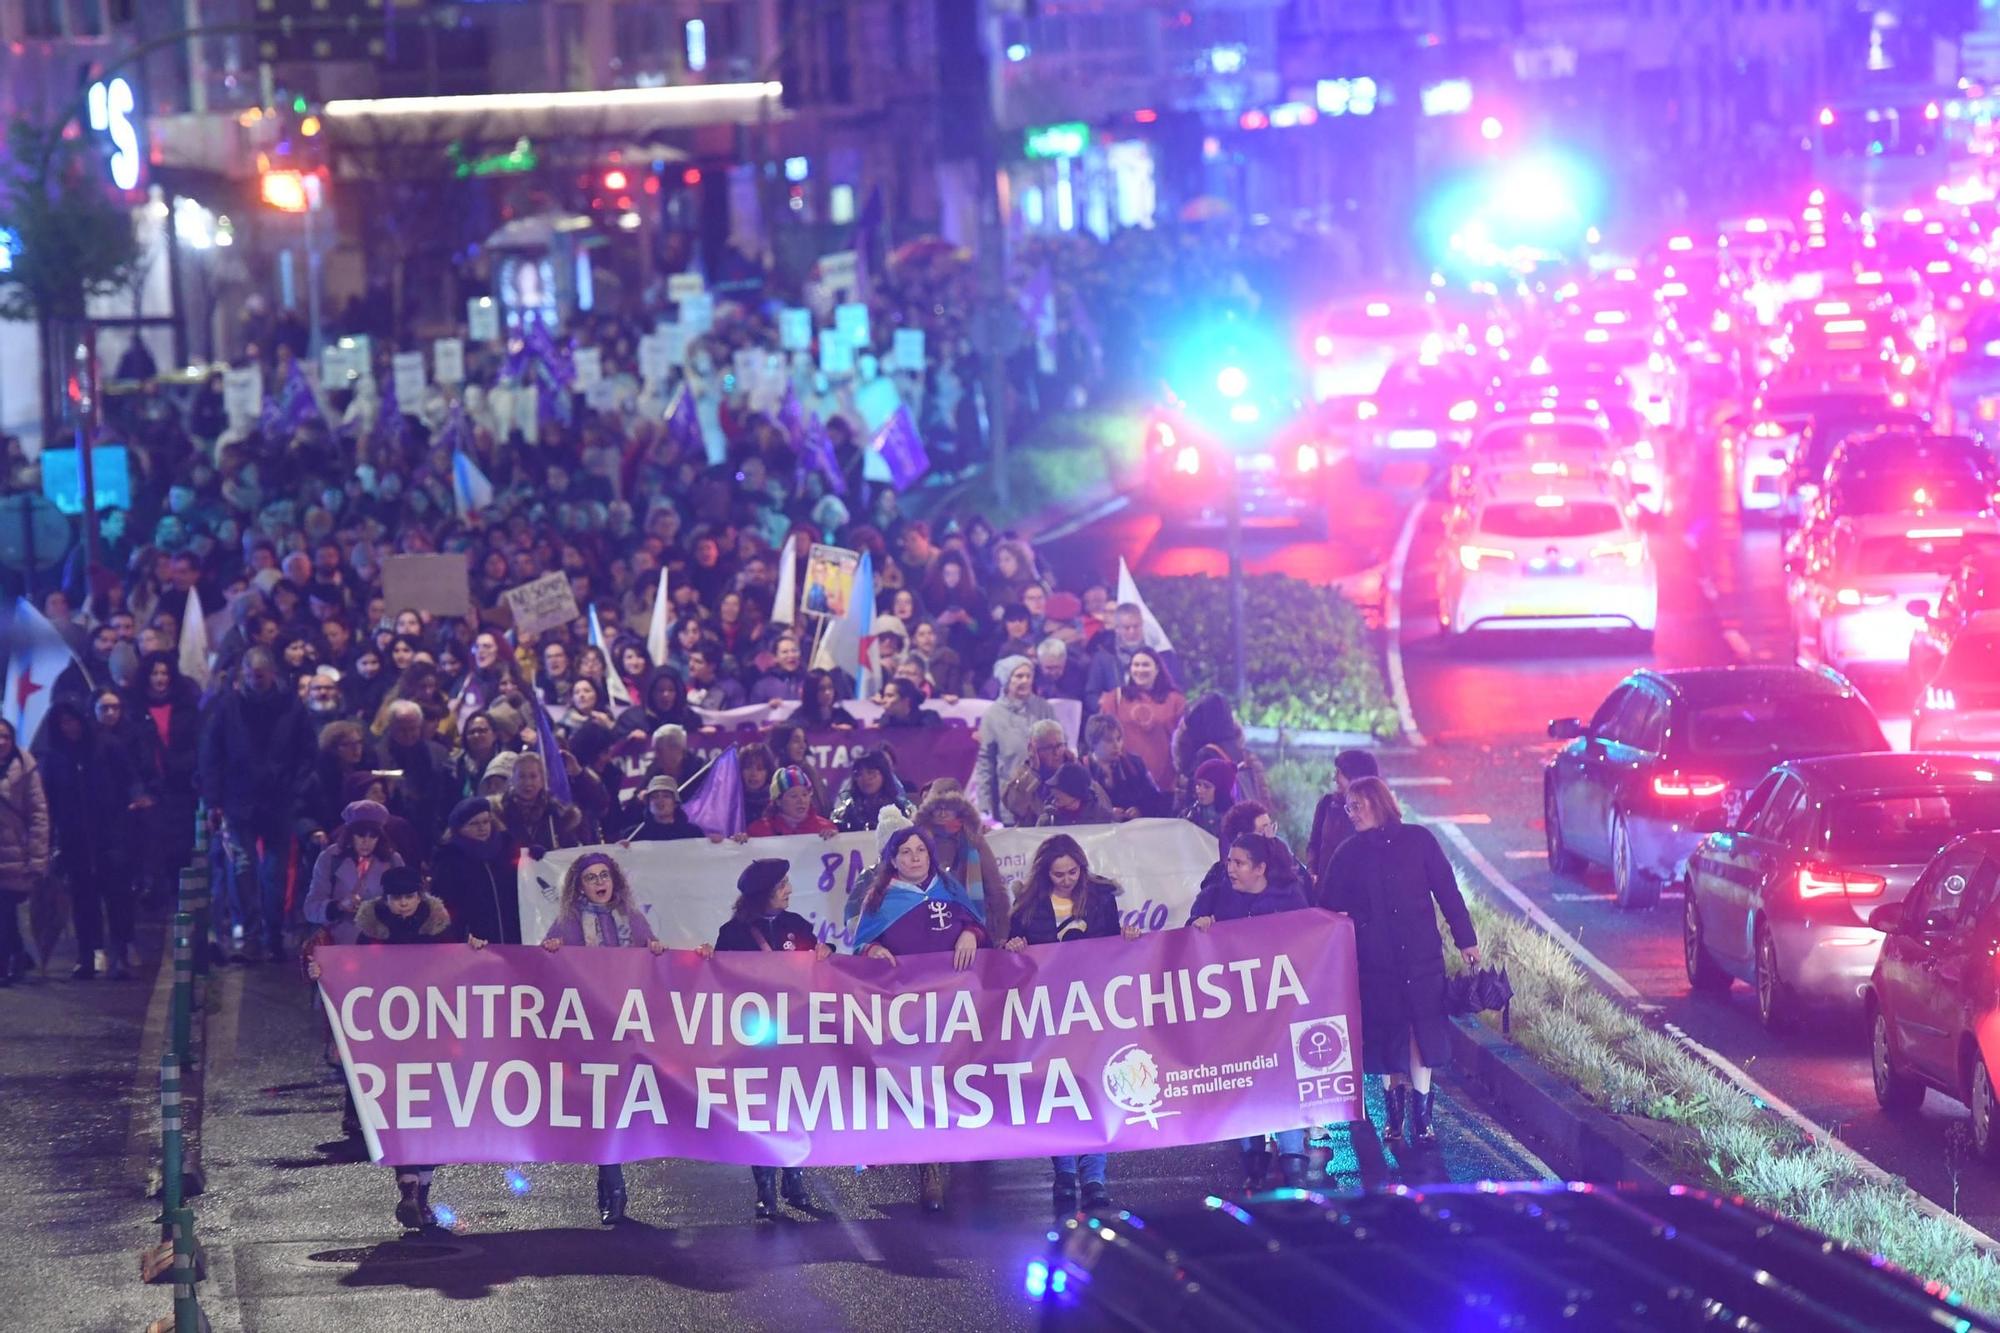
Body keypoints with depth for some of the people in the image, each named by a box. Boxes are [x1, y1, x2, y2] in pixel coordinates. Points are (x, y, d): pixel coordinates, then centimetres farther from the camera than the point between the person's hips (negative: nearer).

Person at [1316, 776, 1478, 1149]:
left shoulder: (1417, 840, -1)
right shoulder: (1348, 854, 3)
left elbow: (1447, 891, 2)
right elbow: (1330, 909, 4)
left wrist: (1465, 939, 1)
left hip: (1421, 954, -1)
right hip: (1376, 962, 1)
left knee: (1423, 1031, -1)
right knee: (1389, 1034, 3)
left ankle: (1421, 1114, 4)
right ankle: (1396, 1113, 13)